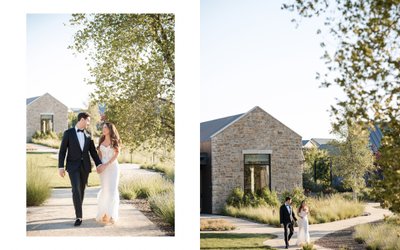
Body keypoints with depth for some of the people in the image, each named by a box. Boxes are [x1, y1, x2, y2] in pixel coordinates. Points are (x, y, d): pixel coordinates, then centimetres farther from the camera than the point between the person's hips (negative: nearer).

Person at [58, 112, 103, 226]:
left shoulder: (88, 134, 8)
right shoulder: (68, 133, -4)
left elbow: (93, 151, 10)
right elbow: (62, 151, -5)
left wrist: (99, 164, -3)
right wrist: (60, 167, -11)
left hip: (85, 166, 4)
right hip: (73, 166, -4)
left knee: (81, 190, 11)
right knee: (76, 190, -16)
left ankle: (78, 211, 29)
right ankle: (79, 216, -13)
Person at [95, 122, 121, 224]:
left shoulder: (115, 141, -1)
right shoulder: (101, 141, 10)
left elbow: (116, 155, -8)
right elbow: (99, 154, 10)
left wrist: (106, 165, -15)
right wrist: (99, 166, -6)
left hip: (113, 167, -3)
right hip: (103, 168, 3)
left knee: (112, 190, -7)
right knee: (105, 190, 3)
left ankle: (111, 215, -3)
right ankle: (104, 213, 12)